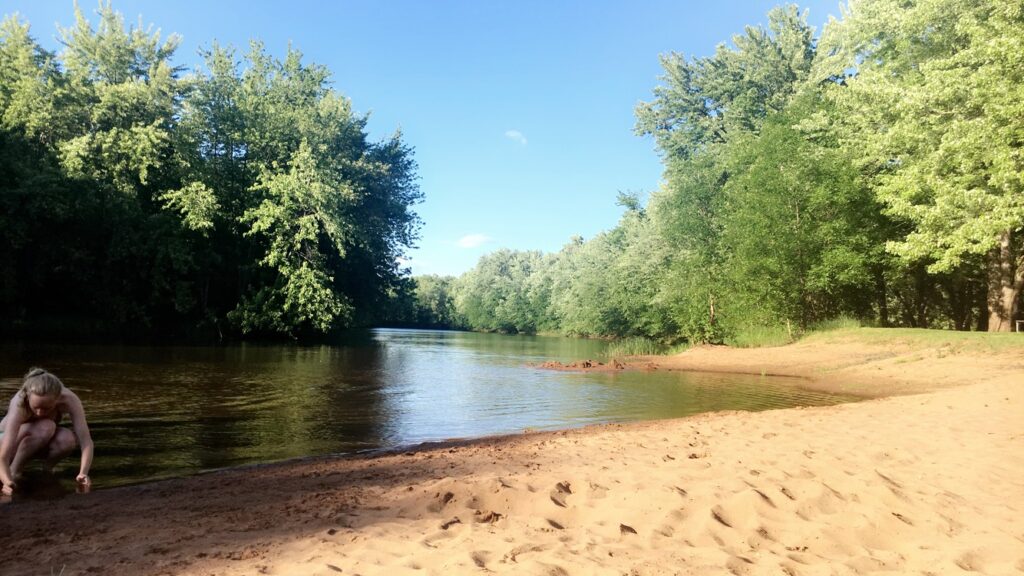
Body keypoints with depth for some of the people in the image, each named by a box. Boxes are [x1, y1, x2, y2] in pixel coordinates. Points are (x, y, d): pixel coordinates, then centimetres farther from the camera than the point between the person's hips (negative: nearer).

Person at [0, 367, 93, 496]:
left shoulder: (69, 400, -32)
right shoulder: (20, 405, -37)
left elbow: (86, 441, -36)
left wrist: (83, 473, -52)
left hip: (40, 441, 3)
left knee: (67, 439, -33)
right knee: (45, 427, -36)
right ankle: (14, 471, -14)